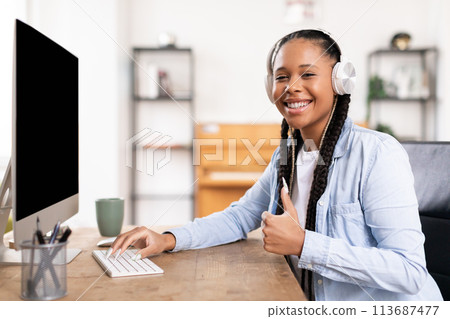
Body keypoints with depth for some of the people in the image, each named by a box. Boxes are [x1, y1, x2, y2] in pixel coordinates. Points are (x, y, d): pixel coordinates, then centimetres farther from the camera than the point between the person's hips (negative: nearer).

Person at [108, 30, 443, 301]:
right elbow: (240, 217, 11)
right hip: (312, 306, 5)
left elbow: (410, 271, -22)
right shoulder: (287, 155, 4)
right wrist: (168, 239, -3)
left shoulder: (378, 154, -18)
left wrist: (302, 244, -26)